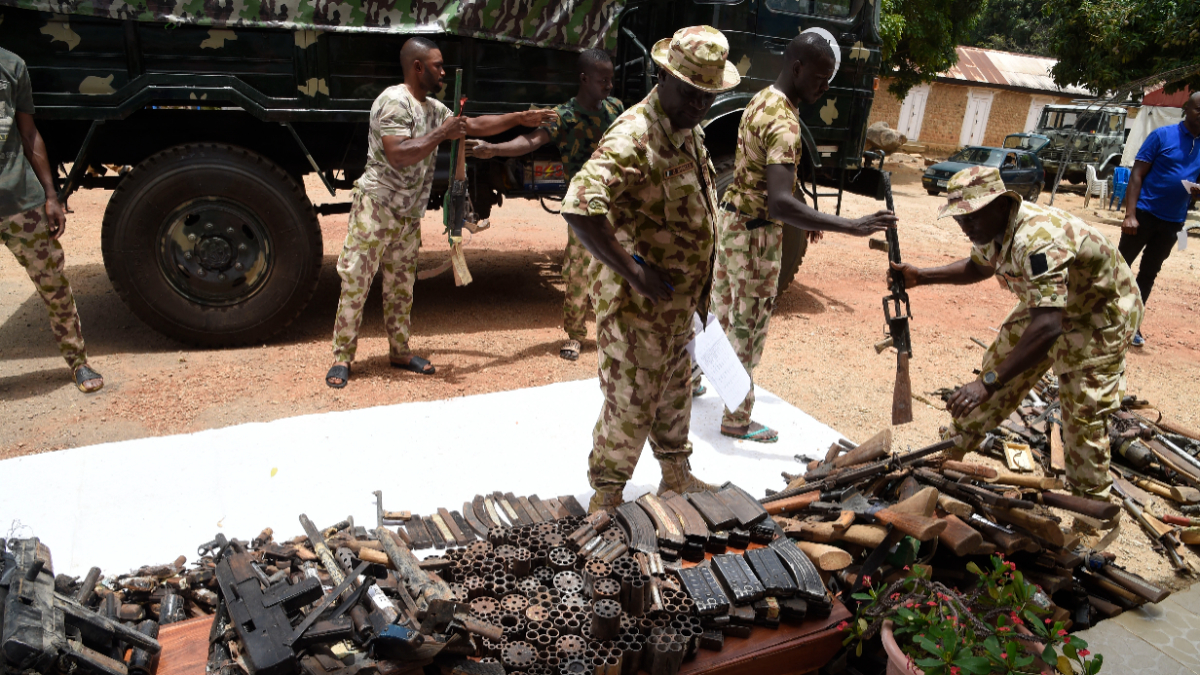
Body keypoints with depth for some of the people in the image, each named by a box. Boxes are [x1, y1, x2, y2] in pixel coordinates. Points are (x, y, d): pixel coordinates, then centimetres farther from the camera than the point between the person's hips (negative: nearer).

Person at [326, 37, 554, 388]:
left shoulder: (433, 108, 12)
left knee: (401, 288, 14)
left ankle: (399, 351, 25)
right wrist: (441, 134, -23)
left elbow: (474, 125, 21)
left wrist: (519, 118, 19)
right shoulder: (394, 101, -16)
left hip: (408, 217, 8)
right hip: (375, 209, -8)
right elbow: (398, 156, -27)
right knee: (355, 285, -2)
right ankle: (342, 357, 6)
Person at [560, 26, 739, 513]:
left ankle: (676, 477, 43)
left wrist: (698, 292, 18)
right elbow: (579, 208, -37)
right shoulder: (633, 136, -24)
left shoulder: (689, 133, 8)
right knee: (630, 403, 3)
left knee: (675, 392, 23)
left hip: (678, 304, 9)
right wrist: (637, 275, -31)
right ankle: (606, 497, 23)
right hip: (634, 305, -9)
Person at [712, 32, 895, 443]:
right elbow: (779, 203, -37)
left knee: (720, 309, 22)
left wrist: (803, 218, 19)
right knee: (748, 329, 2)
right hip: (755, 231, -9)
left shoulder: (763, 99, 6)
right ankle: (737, 421, 15)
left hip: (733, 218, 9)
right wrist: (851, 227, -39)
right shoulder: (784, 122, -25)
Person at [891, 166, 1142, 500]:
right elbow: (978, 267, 11)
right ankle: (953, 446, 25)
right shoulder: (991, 229, -12)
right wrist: (920, 277, -3)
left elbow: (1047, 327, -48)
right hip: (1046, 305, 8)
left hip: (1102, 313, -8)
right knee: (999, 364, 9)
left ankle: (1091, 501, 10)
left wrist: (987, 382, -51)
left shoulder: (1037, 240, -40)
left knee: (1084, 410, -7)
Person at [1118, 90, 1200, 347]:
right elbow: (1137, 174, -10)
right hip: (1145, 213, -5)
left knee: (1149, 273, 11)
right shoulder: (1162, 135, -7)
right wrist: (1130, 215, -18)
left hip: (1173, 222, 5)